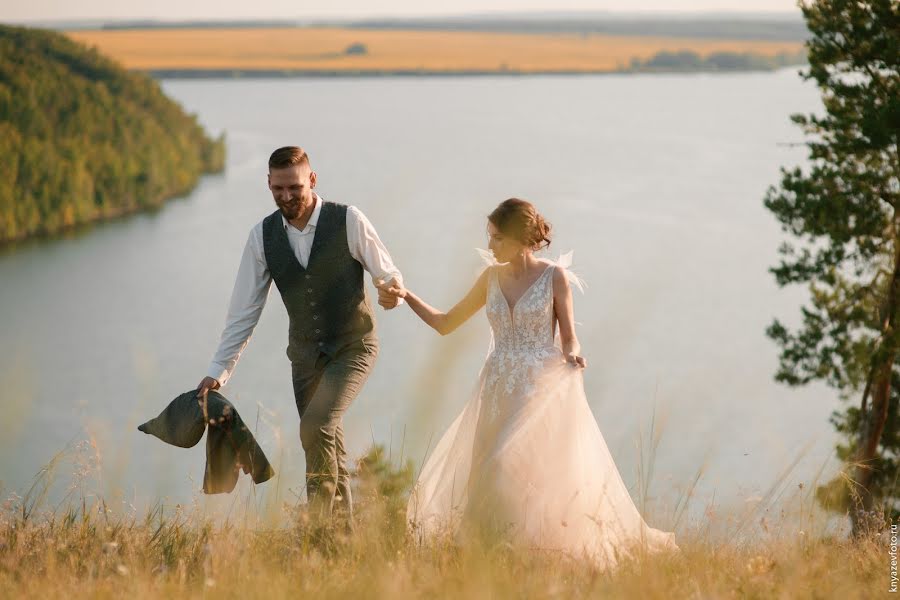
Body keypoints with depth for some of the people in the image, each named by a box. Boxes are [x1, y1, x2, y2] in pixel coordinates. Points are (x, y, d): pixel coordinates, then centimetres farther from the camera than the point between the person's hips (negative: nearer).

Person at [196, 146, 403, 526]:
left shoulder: (348, 221, -14)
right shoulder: (262, 236, -4)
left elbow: (387, 274, -6)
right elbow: (243, 312, -2)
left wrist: (391, 291, -32)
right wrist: (217, 373, -7)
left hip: (352, 347, -4)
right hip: (305, 353, 4)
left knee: (316, 426, -24)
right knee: (329, 447, 9)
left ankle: (319, 523, -12)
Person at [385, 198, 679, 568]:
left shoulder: (554, 276, -4)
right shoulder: (492, 277, 9)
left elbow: (569, 338, -2)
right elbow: (445, 323, 15)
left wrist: (572, 356, -24)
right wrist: (406, 296, 5)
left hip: (540, 389, -5)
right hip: (498, 392, 5)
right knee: (486, 478, 1)